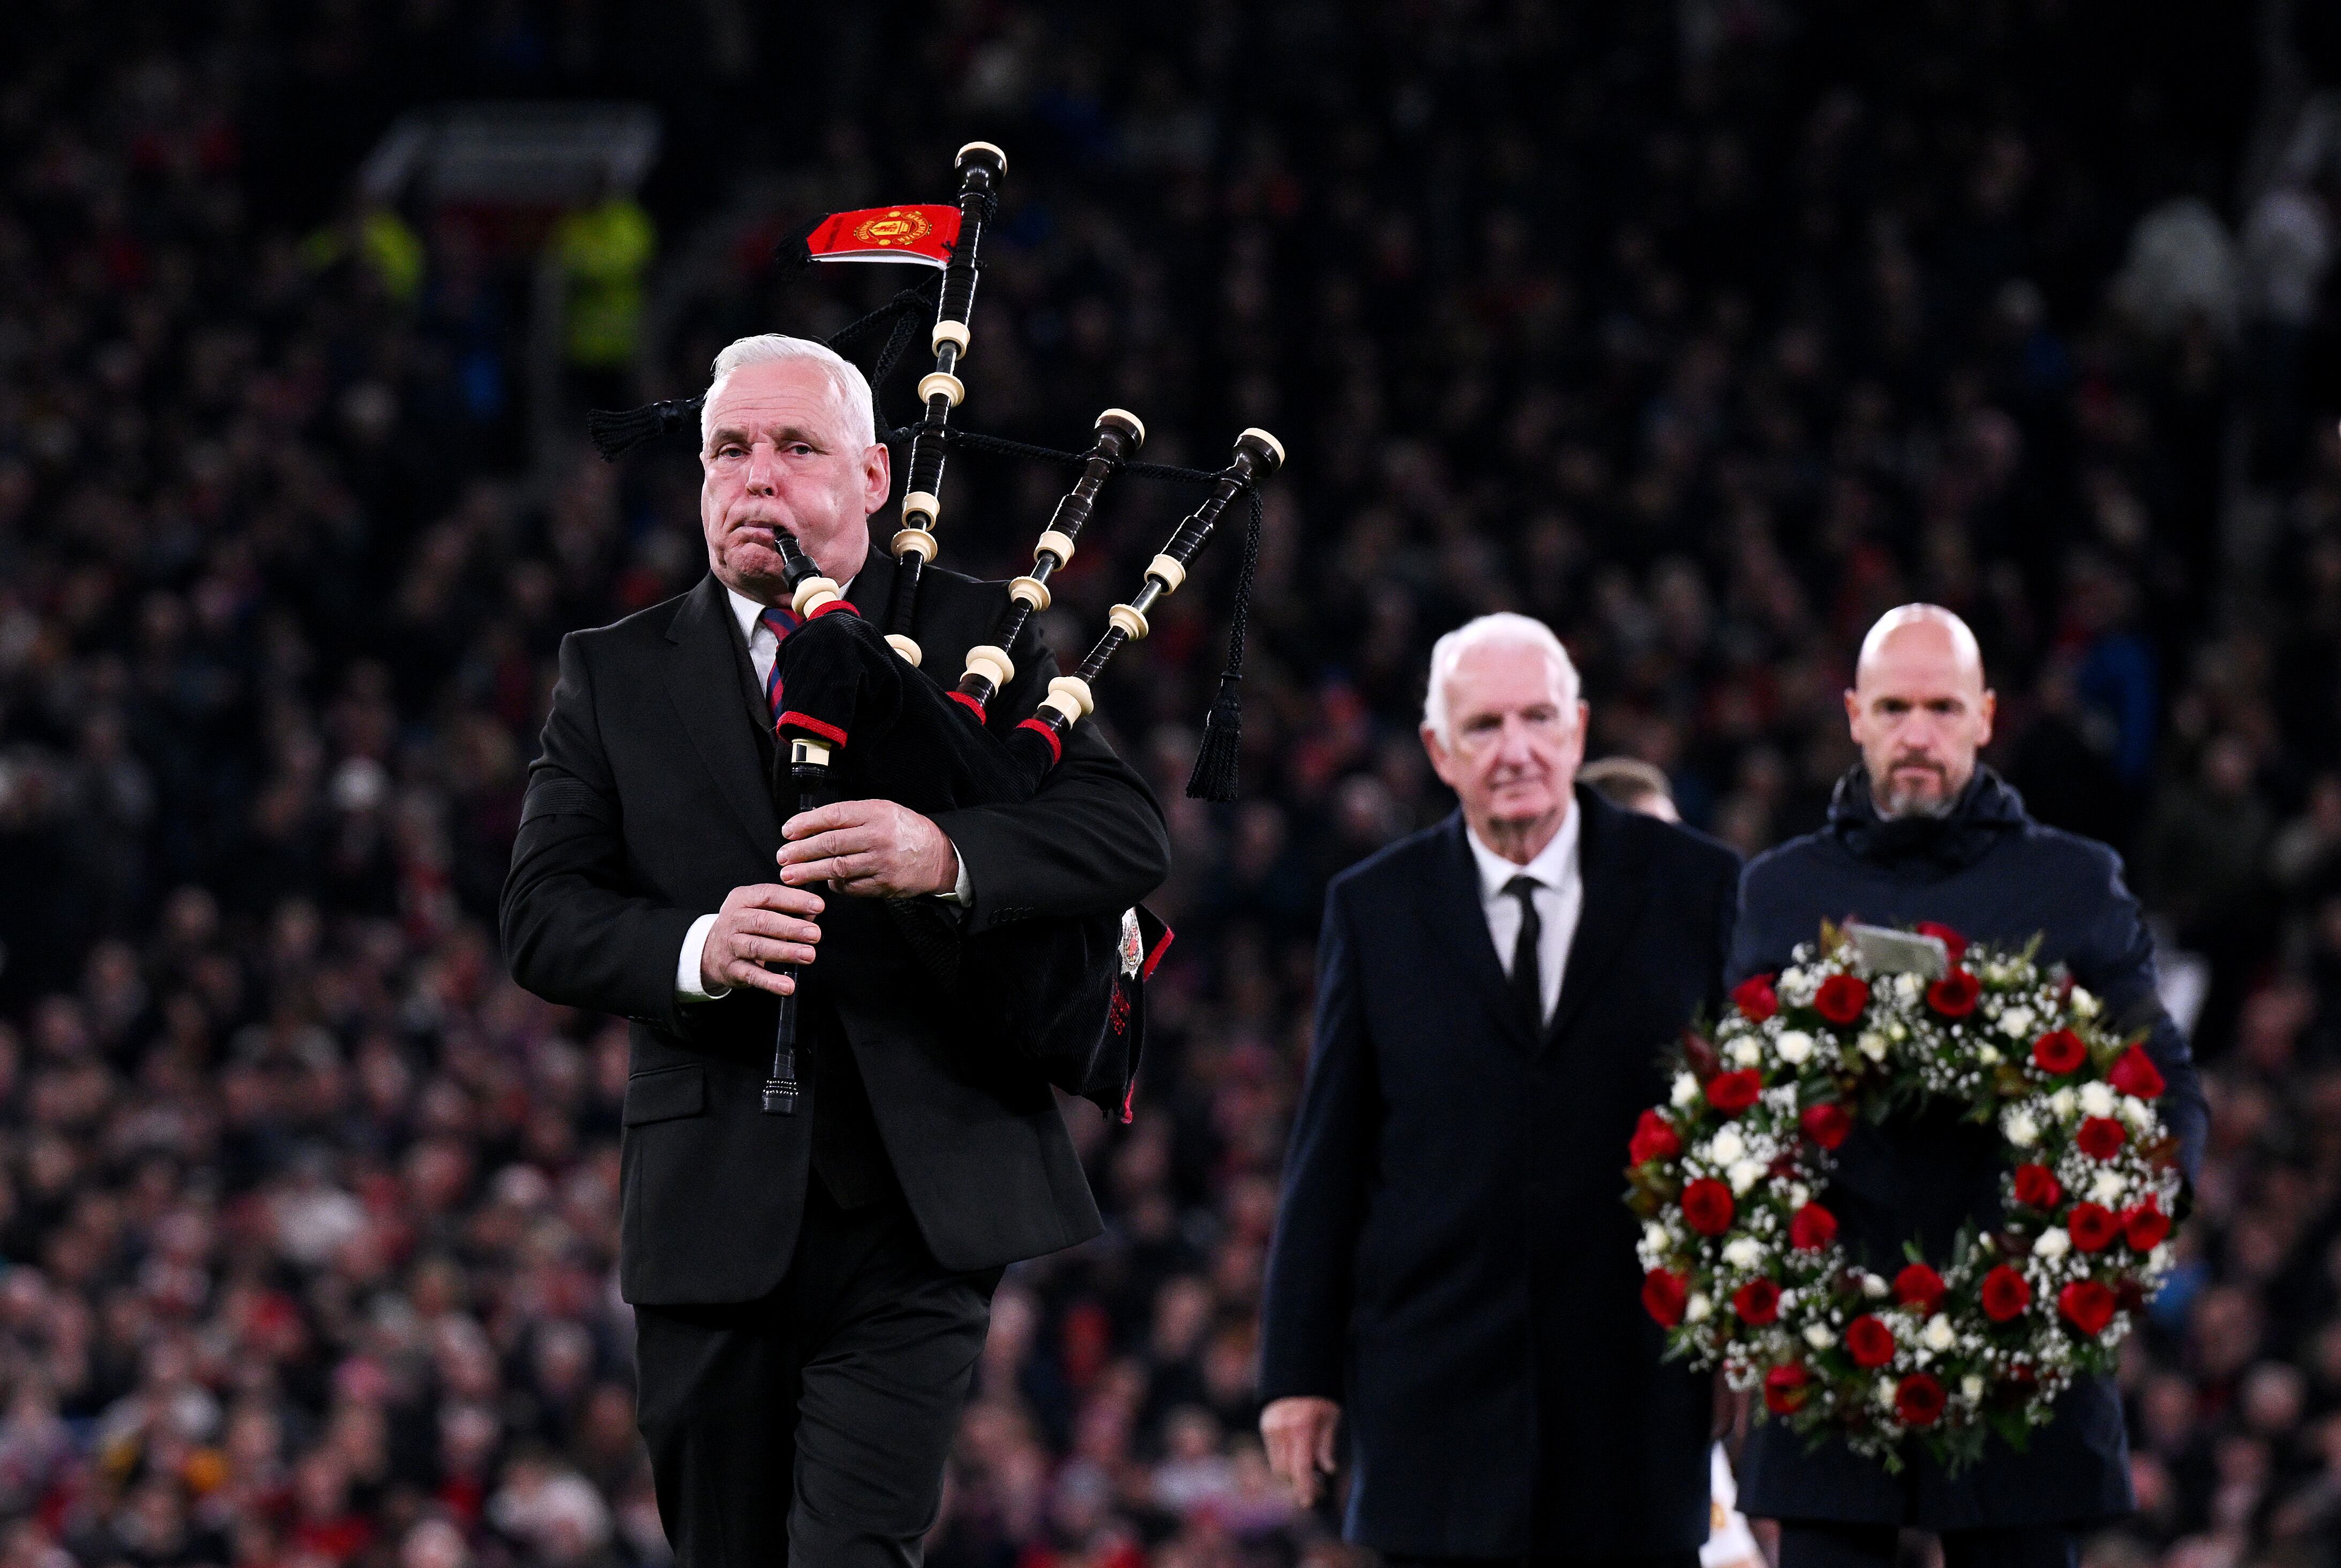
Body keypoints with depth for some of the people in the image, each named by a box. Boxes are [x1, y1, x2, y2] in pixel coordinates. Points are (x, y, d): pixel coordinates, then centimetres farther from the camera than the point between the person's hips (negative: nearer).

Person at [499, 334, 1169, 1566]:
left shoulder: (972, 636, 8)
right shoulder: (614, 675, 12)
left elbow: (1129, 835, -4)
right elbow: (542, 913, 3)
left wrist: (944, 854, -23)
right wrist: (695, 949, -19)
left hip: (920, 1202, -2)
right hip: (713, 1214, 2)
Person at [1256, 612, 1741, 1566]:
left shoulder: (1696, 889, 4)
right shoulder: (1374, 908, 7)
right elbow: (1329, 1155, 8)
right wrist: (1299, 1371, 4)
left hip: (1637, 1384, 0)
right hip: (1441, 1395, 0)